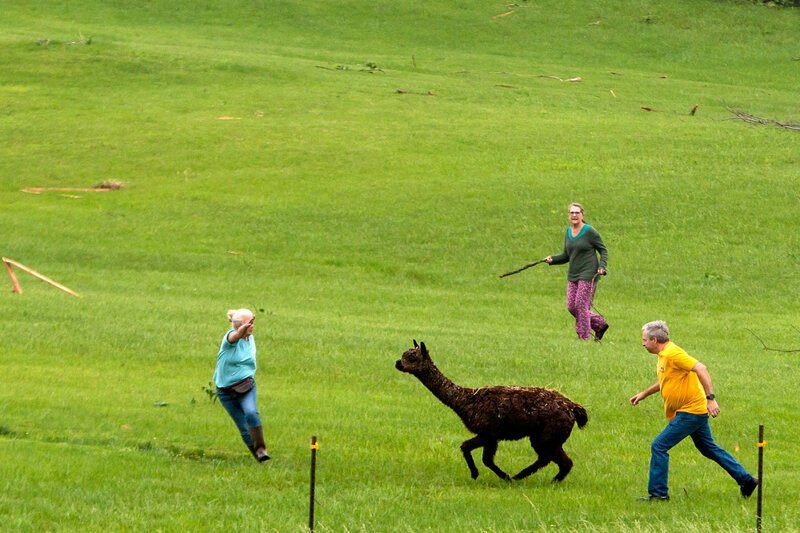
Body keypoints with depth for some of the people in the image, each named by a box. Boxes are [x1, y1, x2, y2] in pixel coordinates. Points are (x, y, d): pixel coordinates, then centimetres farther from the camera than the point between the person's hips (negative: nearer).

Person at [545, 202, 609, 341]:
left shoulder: (590, 232, -8)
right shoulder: (568, 233, 11)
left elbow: (603, 250, -2)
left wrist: (602, 267, -17)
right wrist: (552, 259, 1)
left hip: (588, 274, -7)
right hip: (573, 275, 7)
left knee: (581, 305, -10)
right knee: (571, 307, 3)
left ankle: (584, 338, 1)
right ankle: (600, 324, 19)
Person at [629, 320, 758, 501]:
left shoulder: (673, 354, -20)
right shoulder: (663, 355, 11)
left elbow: (701, 369, -28)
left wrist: (710, 398, -33)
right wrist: (644, 394, 29)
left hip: (690, 412, -10)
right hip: (695, 410, 10)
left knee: (659, 446, -8)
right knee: (709, 449, 17)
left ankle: (658, 492, -2)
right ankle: (746, 480, 23)